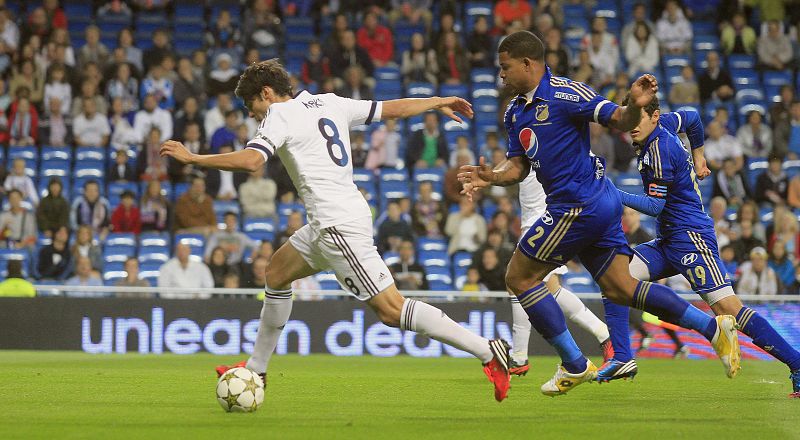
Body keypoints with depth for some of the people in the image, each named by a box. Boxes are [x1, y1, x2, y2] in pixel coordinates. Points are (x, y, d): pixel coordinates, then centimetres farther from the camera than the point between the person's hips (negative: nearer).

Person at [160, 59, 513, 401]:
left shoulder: (279, 115, -7)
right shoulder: (329, 104, 16)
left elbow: (249, 161, -22)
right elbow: (391, 109, 21)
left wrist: (191, 157, -14)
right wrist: (437, 103, 36)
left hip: (338, 225, -10)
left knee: (389, 309, -11)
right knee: (277, 273, 22)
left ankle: (487, 351, -15)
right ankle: (256, 370, 31)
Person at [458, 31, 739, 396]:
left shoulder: (564, 93, -13)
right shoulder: (515, 112, 14)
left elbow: (620, 121, -14)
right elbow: (518, 166, 13)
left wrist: (635, 105, -37)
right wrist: (491, 177, -7)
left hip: (579, 206, -9)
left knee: (519, 278, -2)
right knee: (619, 289, 10)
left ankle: (575, 365, 2)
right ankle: (713, 327, 12)